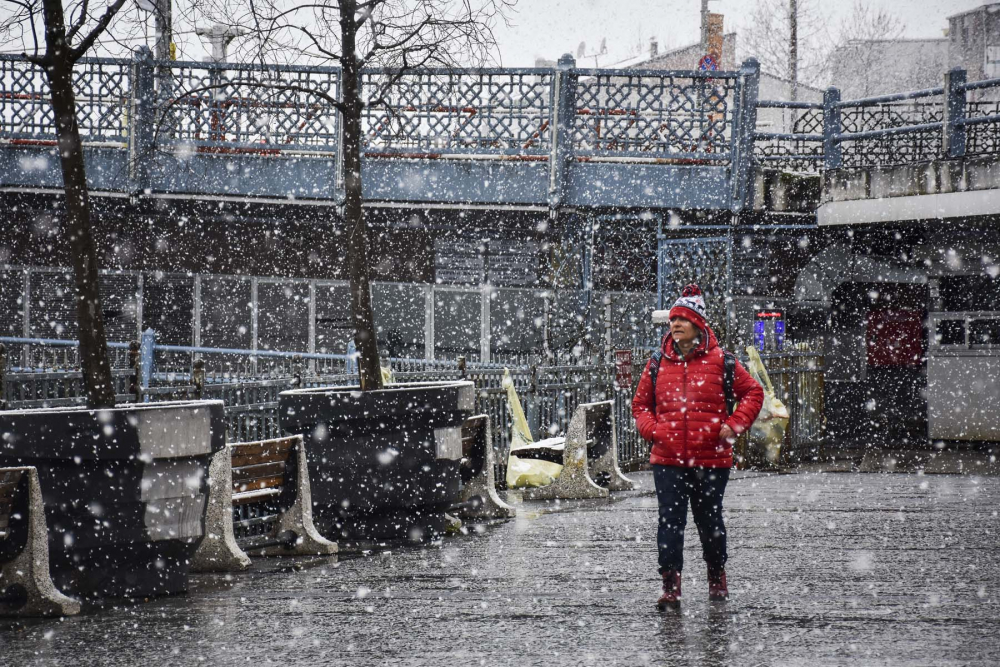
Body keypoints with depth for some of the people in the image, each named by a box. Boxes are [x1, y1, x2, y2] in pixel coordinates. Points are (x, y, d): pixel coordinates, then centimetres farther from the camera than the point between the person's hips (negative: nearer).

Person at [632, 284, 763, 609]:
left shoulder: (719, 360, 1)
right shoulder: (658, 363, 7)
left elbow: (753, 392, 9)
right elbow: (640, 403, 18)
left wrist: (734, 424, -3)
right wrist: (651, 429, 0)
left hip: (712, 458, -1)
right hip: (667, 459, 1)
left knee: (709, 521, 10)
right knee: (670, 521, -6)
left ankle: (717, 578, 30)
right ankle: (671, 586, -5)